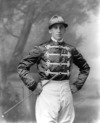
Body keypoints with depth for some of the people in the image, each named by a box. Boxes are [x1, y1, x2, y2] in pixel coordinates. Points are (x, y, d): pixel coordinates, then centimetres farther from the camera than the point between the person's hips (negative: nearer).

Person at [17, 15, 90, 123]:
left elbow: (85, 67, 25)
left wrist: (77, 85, 13)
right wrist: (34, 86, -5)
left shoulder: (70, 49, 12)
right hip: (47, 89, -4)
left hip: (66, 90, 4)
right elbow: (22, 67, 2)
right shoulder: (41, 49, 2)